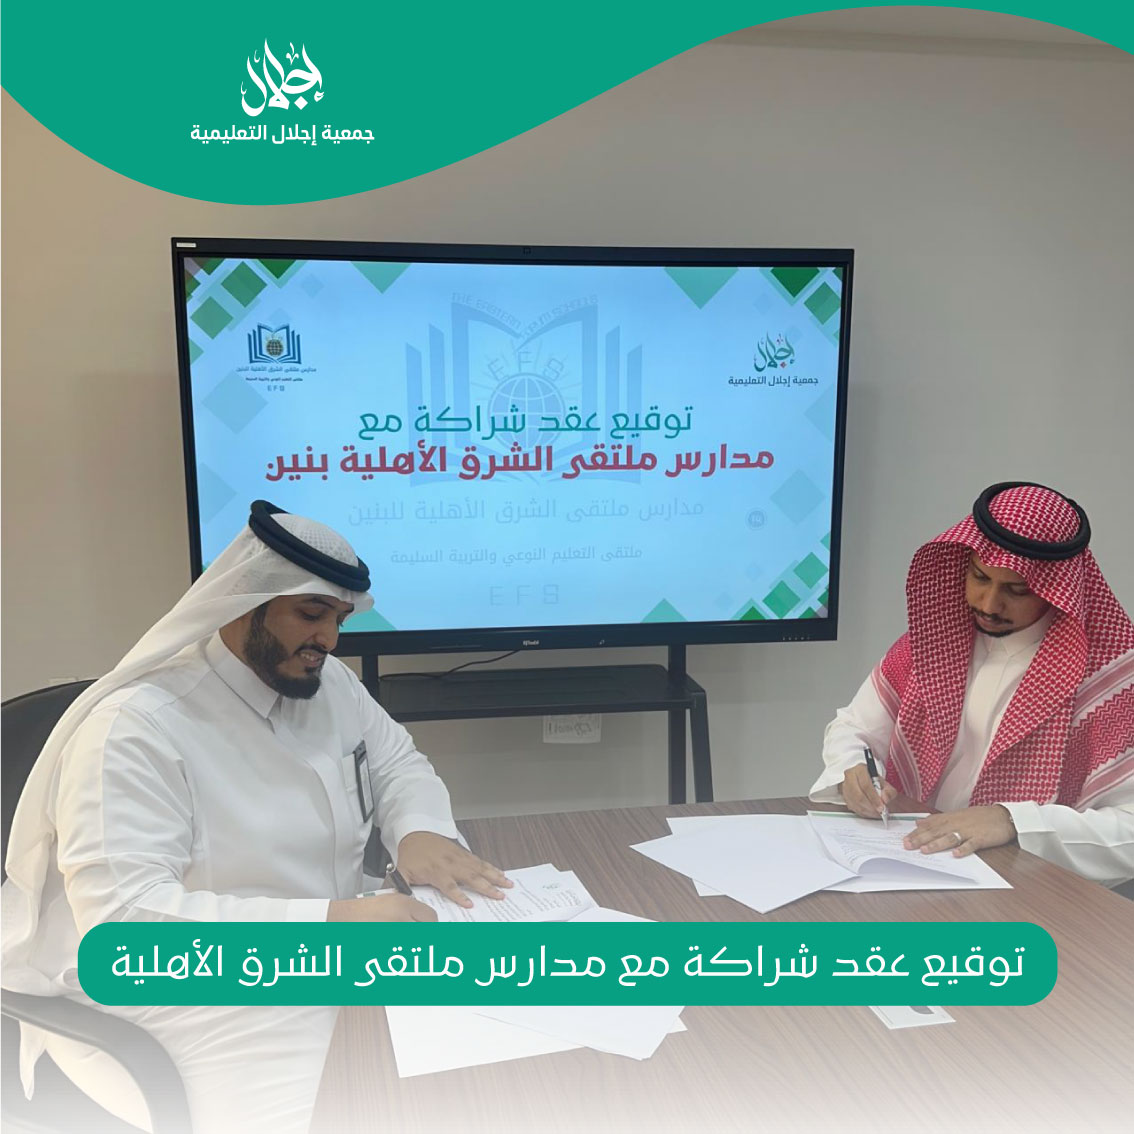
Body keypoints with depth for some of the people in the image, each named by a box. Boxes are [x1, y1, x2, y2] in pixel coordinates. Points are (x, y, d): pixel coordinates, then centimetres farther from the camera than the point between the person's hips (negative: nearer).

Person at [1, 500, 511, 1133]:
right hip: (187, 1005, -7)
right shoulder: (137, 727, -19)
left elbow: (399, 762, 13)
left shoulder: (330, 681, 4)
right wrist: (329, 923, -34)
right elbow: (122, 916, -26)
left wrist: (418, 830, -12)